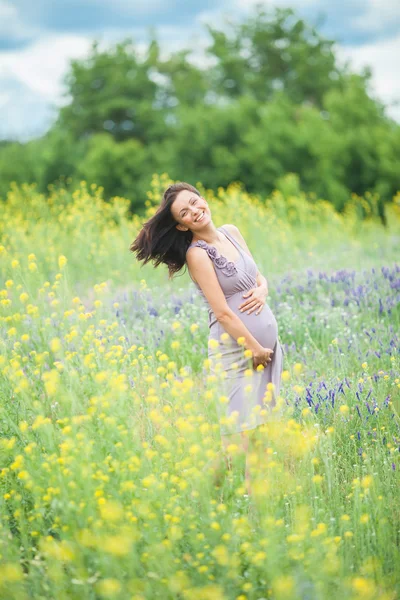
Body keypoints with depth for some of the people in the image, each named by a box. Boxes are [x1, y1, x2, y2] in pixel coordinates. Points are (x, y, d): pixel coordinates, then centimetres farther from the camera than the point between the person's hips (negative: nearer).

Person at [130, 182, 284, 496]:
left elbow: (260, 276, 16)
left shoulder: (232, 232, 8)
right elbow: (223, 312, -17)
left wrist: (262, 291, -7)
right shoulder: (197, 254, -13)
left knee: (262, 428, 8)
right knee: (239, 436, -8)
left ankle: (257, 493, 16)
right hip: (235, 349, -7)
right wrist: (255, 349, -14)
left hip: (267, 342, 7)